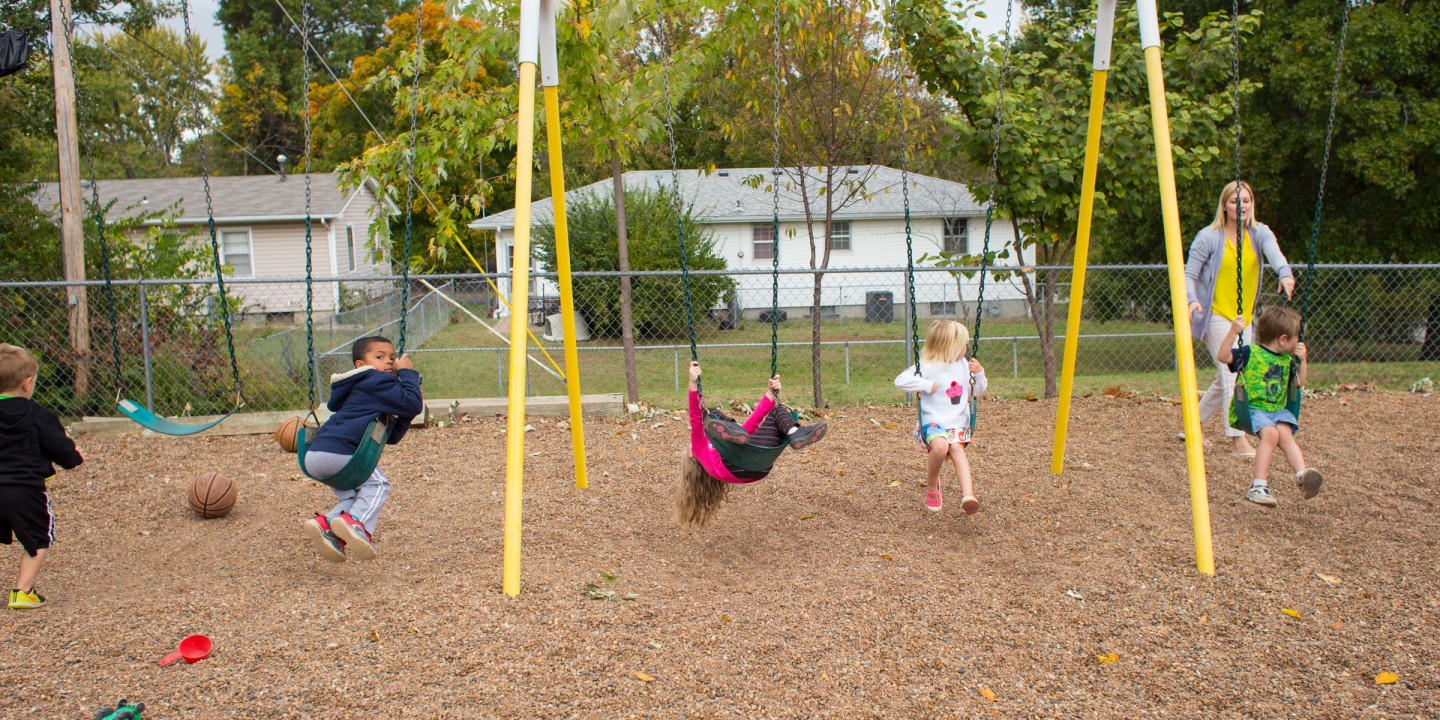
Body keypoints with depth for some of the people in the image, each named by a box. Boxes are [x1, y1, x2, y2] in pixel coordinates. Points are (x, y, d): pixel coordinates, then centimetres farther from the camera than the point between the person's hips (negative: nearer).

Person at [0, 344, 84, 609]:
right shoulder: (37, 415, -8)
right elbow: (60, 446, -4)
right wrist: (74, 458, 17)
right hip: (25, 490, -4)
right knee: (38, 539, 12)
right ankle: (23, 591, 9)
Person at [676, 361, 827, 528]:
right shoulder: (701, 449, 35)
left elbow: (752, 425, 37)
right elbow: (695, 420, 19)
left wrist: (770, 395, 31)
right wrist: (693, 384, 6)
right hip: (732, 465, -4)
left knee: (777, 410, 9)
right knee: (712, 416, -7)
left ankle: (795, 433, -26)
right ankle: (735, 434, -42)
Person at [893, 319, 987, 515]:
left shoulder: (963, 365, 11)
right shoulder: (926, 367, -7)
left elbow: (978, 392, 22)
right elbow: (900, 381, -17)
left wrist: (979, 373, 3)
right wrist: (927, 385, -19)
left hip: (958, 424, 3)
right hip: (932, 423, -3)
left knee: (957, 447, -29)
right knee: (940, 445, -34)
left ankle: (968, 495, -44)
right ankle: (931, 486, -5)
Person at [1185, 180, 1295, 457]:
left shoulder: (1259, 233, 2)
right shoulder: (1208, 237, -7)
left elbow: (1274, 252, -20)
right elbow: (1189, 274, -7)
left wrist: (1285, 274, -42)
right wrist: (1192, 300, -27)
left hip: (1244, 317, 5)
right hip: (1215, 314, -5)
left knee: (1226, 379, 11)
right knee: (1230, 373, -16)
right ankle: (1237, 440, -15)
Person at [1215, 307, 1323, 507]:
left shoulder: (1287, 360, 16)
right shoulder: (1250, 353, -5)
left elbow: (1299, 383, 23)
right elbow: (1223, 356, -17)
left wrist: (1302, 360, 9)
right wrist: (1233, 332, -28)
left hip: (1278, 409, 6)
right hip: (1252, 408, -6)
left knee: (1285, 434, -25)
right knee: (1270, 433, -30)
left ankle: (1302, 475, -37)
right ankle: (1259, 486, -29)